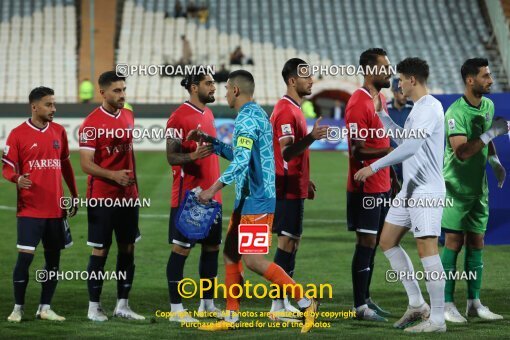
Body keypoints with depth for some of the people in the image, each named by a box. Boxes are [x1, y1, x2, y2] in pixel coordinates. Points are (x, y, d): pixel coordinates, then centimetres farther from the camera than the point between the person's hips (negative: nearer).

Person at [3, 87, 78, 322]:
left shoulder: (59, 131, 8)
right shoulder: (18, 134, -6)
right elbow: (7, 167, -4)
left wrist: (74, 196, 18)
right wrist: (17, 179, -26)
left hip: (56, 209, 5)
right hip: (30, 209, -5)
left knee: (53, 258, 7)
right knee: (25, 257, -8)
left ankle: (45, 308, 16)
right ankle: (18, 308, 5)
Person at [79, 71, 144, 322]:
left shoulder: (128, 116, 9)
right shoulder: (91, 124, -12)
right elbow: (86, 164, -15)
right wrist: (113, 175, -29)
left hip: (128, 197, 6)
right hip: (102, 197, -6)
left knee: (128, 248, 7)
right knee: (101, 251, -1)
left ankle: (122, 305, 14)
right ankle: (94, 307, 8)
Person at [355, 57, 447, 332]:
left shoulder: (430, 107, -15)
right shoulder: (417, 108, 16)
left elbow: (410, 147, -26)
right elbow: (403, 140, 32)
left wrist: (374, 167, -25)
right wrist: (382, 114, 27)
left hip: (427, 191, -10)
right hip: (409, 190, 10)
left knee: (427, 249, -10)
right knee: (387, 241, 12)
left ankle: (437, 319, -8)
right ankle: (417, 304, 15)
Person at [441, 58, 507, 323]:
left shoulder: (488, 106, 6)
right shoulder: (456, 113, -19)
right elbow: (462, 151, -28)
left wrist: (495, 160, 9)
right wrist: (491, 132, -29)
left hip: (479, 187, 7)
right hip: (456, 188, -7)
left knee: (476, 243, 8)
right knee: (454, 243, -5)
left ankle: (474, 303, 14)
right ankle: (447, 305, 0)